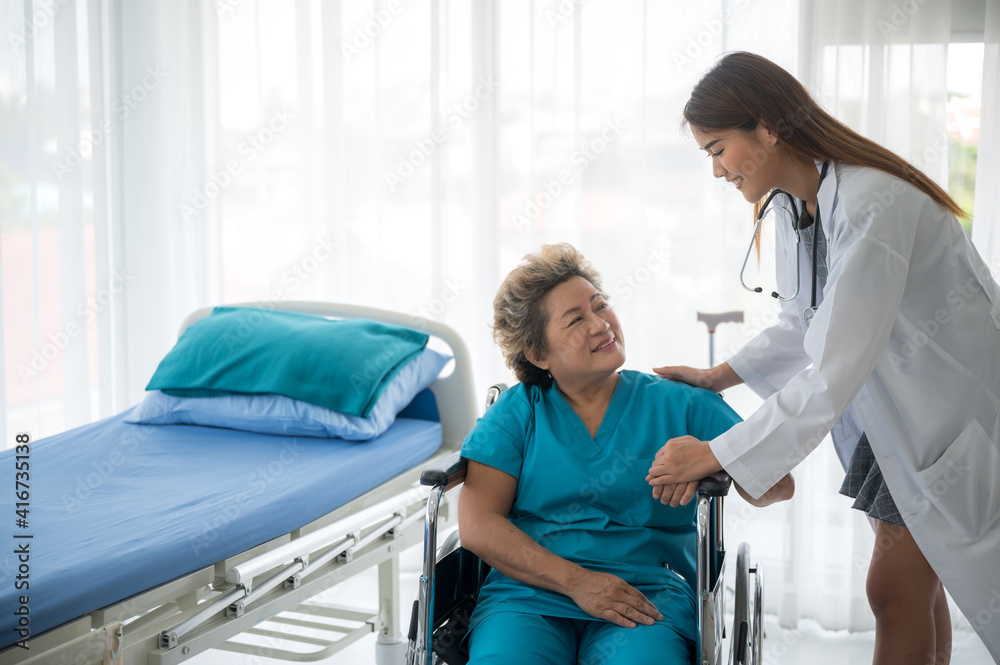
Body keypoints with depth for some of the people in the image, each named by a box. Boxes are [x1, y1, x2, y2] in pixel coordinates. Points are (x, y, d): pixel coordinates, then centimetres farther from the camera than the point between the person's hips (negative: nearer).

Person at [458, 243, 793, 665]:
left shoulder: (679, 405, 12)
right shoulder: (516, 412, 12)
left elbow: (776, 486, 6)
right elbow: (477, 526, 1)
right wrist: (576, 581, -11)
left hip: (645, 596, 0)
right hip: (528, 592, 1)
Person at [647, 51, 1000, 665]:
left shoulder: (871, 205, -30)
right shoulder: (793, 205, -1)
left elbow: (833, 374, -33)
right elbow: (805, 325, 13)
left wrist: (716, 455, -30)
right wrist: (716, 378, 7)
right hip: (906, 414, 8)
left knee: (895, 587, -3)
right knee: (899, 587, 14)